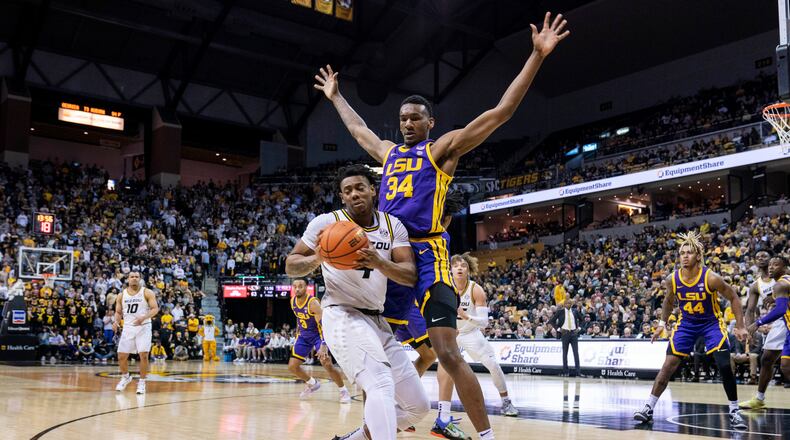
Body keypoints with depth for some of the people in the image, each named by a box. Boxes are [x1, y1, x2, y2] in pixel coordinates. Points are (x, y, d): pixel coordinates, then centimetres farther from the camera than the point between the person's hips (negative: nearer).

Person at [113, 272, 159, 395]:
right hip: (128, 328, 3)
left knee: (143, 355, -9)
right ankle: (125, 377, 30)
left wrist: (143, 318, -26)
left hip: (143, 327, -3)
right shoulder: (122, 295, 7)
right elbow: (118, 312, 14)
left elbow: (155, 309, -10)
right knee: (122, 356, 4)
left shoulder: (147, 293, -4)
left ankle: (142, 382, 5)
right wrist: (116, 321, -7)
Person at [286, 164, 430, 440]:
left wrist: (379, 263, -26)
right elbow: (291, 266, -2)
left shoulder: (393, 225, 4)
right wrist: (317, 259, -24)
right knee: (381, 385, -31)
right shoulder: (326, 222, -6)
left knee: (418, 406, 8)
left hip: (378, 320, 6)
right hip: (343, 316, -6)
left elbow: (411, 276, -6)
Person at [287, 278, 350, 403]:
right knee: (292, 367, 0)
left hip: (318, 335, -6)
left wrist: (323, 346, -42)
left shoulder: (313, 303, -26)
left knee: (327, 364, -22)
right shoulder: (293, 301, -5)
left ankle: (343, 391, -2)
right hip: (304, 336, 6)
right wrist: (298, 333, 19)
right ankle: (312, 384, 26)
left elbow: (323, 325, -32)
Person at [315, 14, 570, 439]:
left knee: (448, 354, -13)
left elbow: (500, 112, -6)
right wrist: (335, 96, 49)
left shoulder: (443, 149, 2)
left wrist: (536, 56, -11)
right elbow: (357, 128, 39)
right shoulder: (388, 151, 19)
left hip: (427, 255, -7)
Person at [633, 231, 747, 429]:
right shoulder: (672, 279, -14)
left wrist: (739, 326, -14)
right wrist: (662, 323, -1)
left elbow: (734, 298, -10)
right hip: (686, 323, 2)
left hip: (711, 322, -2)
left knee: (724, 365, -14)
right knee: (669, 364, -4)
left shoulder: (711, 278, -23)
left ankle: (734, 412, 2)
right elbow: (668, 301, 7)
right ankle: (648, 408, 0)